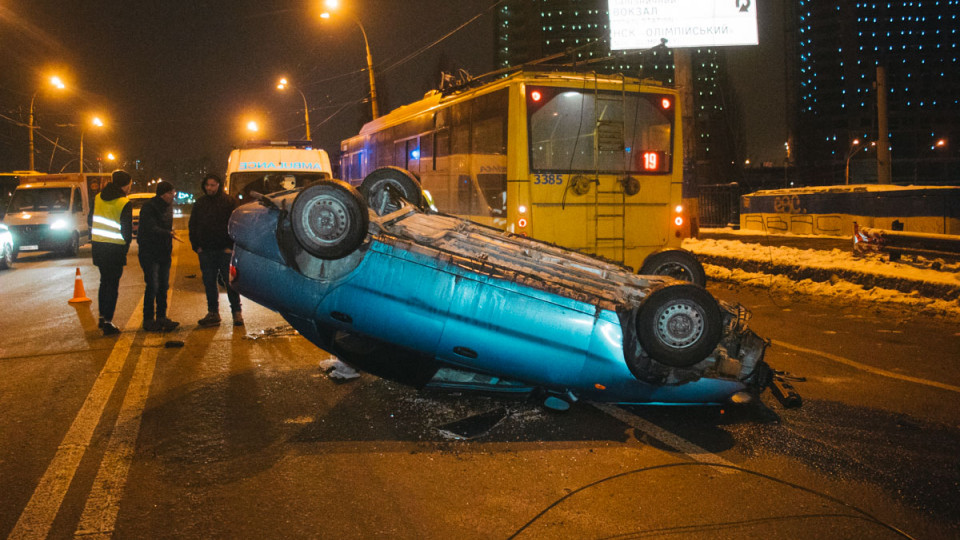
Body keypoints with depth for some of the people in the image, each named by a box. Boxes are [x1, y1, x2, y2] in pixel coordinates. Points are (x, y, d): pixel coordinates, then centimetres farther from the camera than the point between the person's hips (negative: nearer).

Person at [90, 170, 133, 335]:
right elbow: (126, 230, -11)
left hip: (98, 246, 6)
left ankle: (102, 317, 28)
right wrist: (126, 247, 5)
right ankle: (108, 323, -1)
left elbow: (90, 221, 13)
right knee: (112, 284, 0)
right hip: (115, 249, -6)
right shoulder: (125, 203, -13)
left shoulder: (97, 198, 6)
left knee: (105, 281, 21)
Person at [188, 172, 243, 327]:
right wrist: (196, 246, 5)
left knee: (230, 282, -1)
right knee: (209, 283, 7)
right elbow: (192, 226, 15)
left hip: (225, 250, -4)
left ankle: (236, 312, 5)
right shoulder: (199, 203, 11)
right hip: (205, 251, 4)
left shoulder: (229, 201, -1)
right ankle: (213, 313, 14)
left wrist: (231, 246, -10)